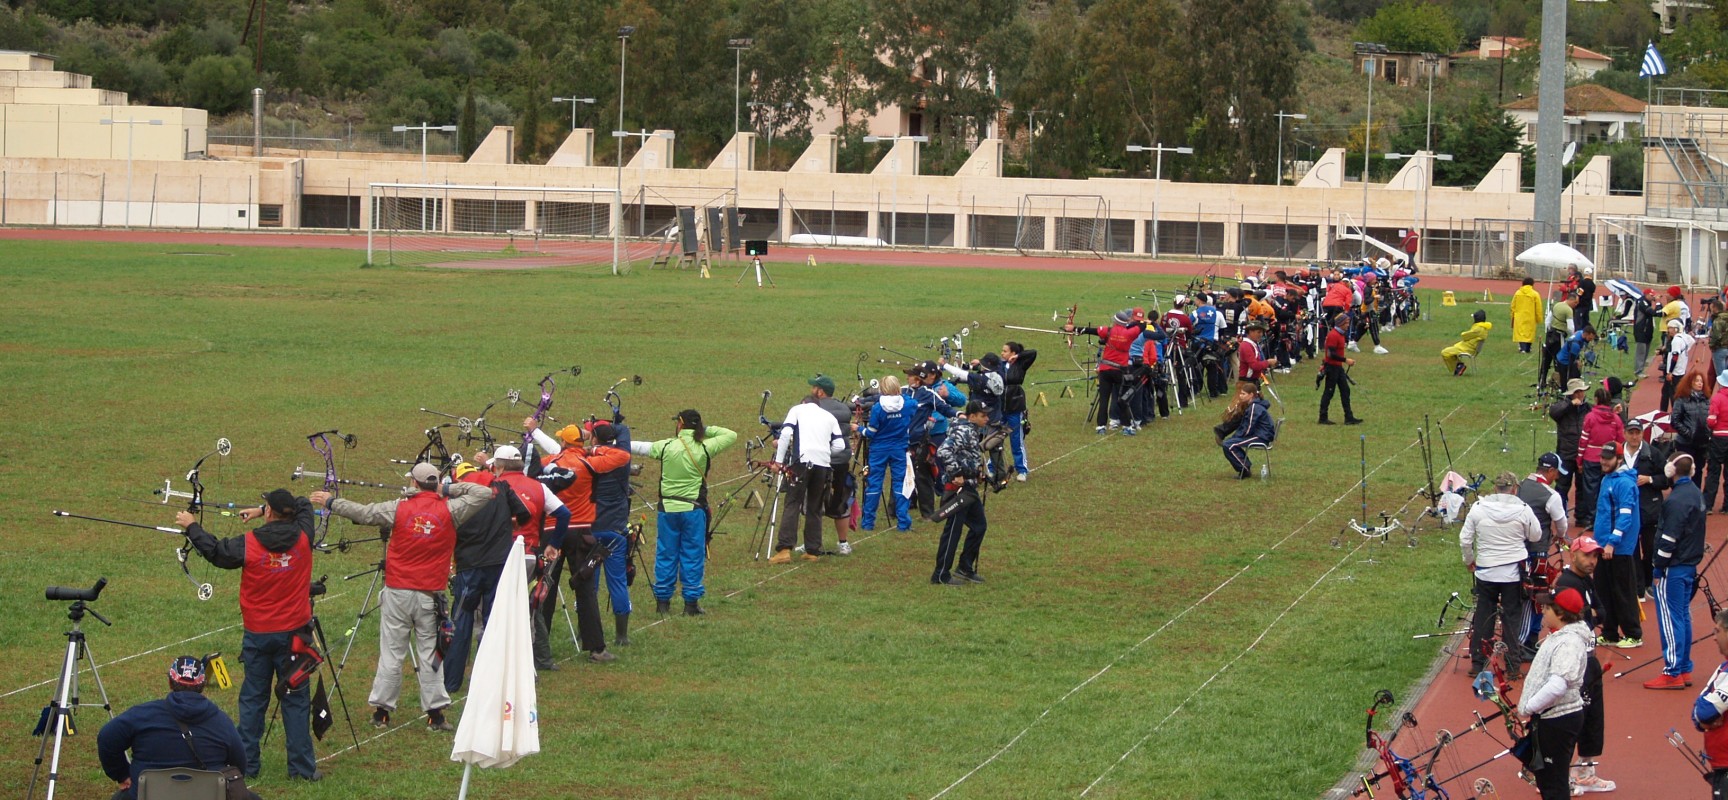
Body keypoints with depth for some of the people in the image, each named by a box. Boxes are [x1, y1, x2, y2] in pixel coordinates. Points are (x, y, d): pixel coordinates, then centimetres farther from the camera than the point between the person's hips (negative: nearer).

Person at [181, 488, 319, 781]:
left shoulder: (248, 544, -12)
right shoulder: (303, 538, -7)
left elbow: (215, 551, 4)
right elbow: (304, 505, 13)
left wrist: (192, 526, 21)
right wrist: (261, 512, 16)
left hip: (257, 634, 0)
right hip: (293, 633, 0)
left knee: (252, 700, 11)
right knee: (296, 699, 5)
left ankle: (246, 763, 16)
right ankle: (302, 766, 5)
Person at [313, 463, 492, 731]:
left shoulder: (399, 509, -5)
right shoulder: (449, 510, -7)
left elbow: (361, 512, 3)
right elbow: (484, 493, -1)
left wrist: (330, 502, 18)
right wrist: (450, 489, 3)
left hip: (397, 593, 0)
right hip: (430, 595, 0)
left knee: (391, 653, 7)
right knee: (429, 653, 5)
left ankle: (381, 711, 11)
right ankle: (435, 713, 4)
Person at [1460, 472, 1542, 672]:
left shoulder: (1478, 508, -6)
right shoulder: (1523, 509, -9)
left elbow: (1465, 539, 0)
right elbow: (1536, 536, 4)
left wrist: (1469, 560, 17)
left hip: (1485, 571, 1)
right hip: (1514, 573, -1)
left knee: (1483, 616, 12)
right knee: (1512, 618, 7)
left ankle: (1477, 663, 15)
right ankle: (1512, 666, 8)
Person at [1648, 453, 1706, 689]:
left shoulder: (1676, 499, -19)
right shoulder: (1696, 494, 10)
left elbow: (1669, 537, -21)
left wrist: (1659, 568, -15)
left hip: (1674, 568, -9)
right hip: (1690, 566, 9)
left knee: (1670, 618, -5)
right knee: (1683, 617, 15)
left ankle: (1673, 673, -5)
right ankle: (1685, 670, 19)